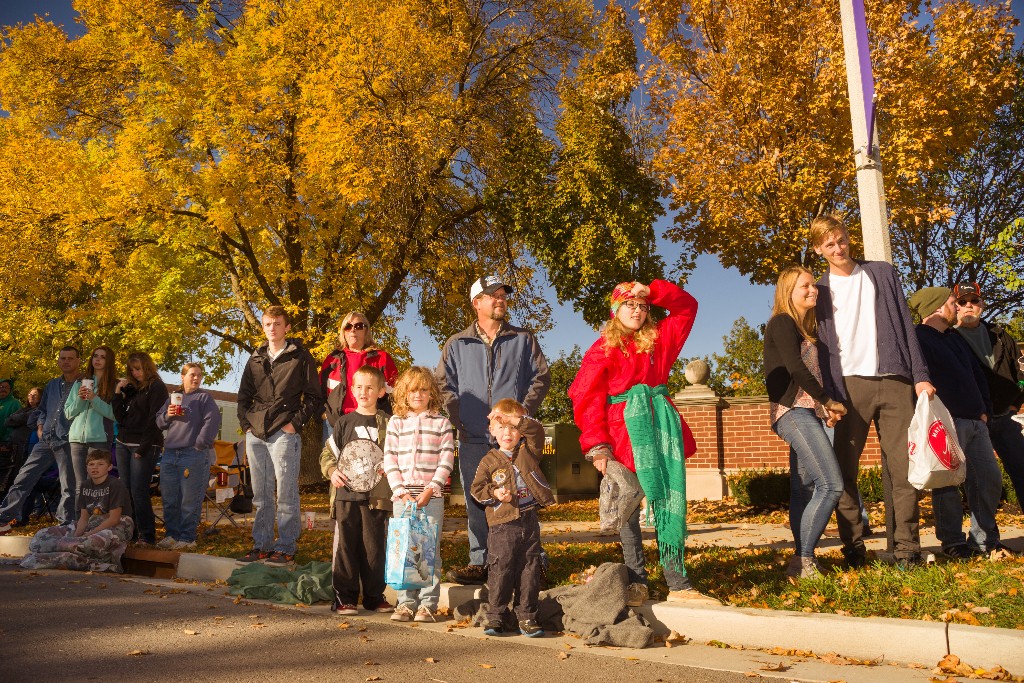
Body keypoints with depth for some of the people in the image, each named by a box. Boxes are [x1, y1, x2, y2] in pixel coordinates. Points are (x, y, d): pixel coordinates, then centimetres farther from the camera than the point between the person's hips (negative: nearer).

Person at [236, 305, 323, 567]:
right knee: (261, 495, 10)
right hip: (256, 434, 6)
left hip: (284, 434, -5)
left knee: (286, 493, -4)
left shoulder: (300, 357, 2)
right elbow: (243, 396, 22)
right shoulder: (256, 359, 17)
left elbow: (313, 397, -1)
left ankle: (285, 548, 2)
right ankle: (261, 545, 18)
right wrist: (246, 423, 8)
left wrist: (295, 423, -9)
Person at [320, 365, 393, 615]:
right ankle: (344, 598, 12)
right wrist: (331, 471, -7)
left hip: (376, 496, -1)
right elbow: (327, 452, 11)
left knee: (374, 546, 5)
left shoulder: (387, 423, 5)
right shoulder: (344, 422, 8)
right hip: (346, 493, 1)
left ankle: (374, 596, 18)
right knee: (345, 545, 3)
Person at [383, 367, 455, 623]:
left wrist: (430, 490, -11)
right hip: (402, 495, 2)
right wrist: (402, 492, -7)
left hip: (432, 496, -1)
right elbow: (390, 460, 3)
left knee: (430, 549, 0)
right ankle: (406, 602, 13)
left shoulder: (441, 423, 4)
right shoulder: (396, 423, 8)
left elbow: (447, 460, -1)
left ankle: (428, 604, 7)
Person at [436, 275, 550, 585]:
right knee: (476, 503, 5)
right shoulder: (456, 344, 12)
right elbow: (444, 385, 11)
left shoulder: (524, 339, 10)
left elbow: (542, 377, 8)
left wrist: (523, 411, -3)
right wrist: (457, 419, 0)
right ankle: (479, 563, 14)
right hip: (473, 438, 2)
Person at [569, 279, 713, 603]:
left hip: (662, 427, 4)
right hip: (625, 430, -4)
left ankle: (677, 582, 5)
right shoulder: (603, 350, 1)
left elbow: (687, 306, 20)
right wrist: (598, 447, -13)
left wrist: (652, 291, 5)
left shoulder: (659, 339, 15)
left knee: (670, 502, 1)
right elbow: (587, 400, -4)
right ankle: (636, 581, 11)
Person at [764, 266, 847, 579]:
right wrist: (827, 400, -7)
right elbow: (795, 368, -15)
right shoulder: (781, 322, -5)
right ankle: (803, 560, -15)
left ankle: (803, 561, 9)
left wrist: (826, 408, 3)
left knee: (804, 488, 7)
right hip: (793, 411, -9)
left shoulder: (805, 329, 22)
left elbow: (811, 371, 17)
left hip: (807, 413, 9)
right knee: (831, 485, -16)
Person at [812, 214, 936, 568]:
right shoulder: (819, 290, 11)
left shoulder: (882, 273, 14)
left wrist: (920, 375, 0)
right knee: (845, 470, -3)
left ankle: (905, 548, 3)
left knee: (902, 467, -3)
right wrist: (827, 396, -6)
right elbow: (819, 348, 5)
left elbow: (906, 325, 10)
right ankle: (853, 548, 4)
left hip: (893, 381, 1)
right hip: (849, 385, -1)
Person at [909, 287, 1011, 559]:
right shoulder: (918, 338, -6)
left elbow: (977, 373, 25)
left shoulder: (955, 338, 23)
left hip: (975, 421, 9)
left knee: (990, 478, 8)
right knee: (947, 482, -7)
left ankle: (985, 539, 20)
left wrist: (984, 409, 14)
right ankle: (953, 542, 3)